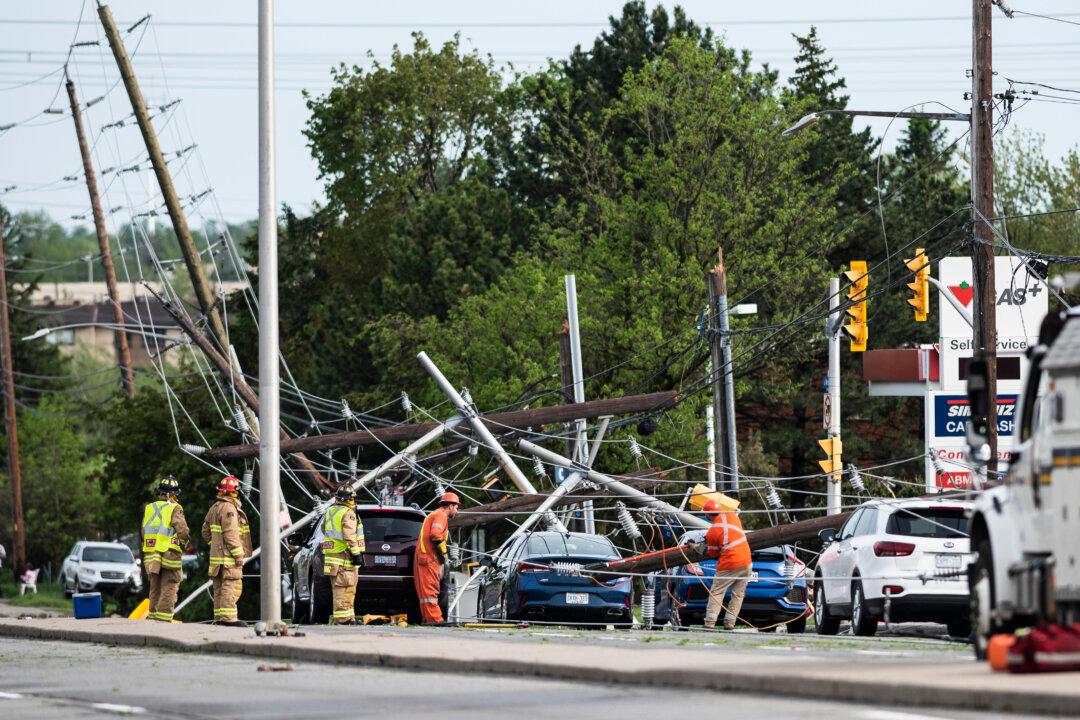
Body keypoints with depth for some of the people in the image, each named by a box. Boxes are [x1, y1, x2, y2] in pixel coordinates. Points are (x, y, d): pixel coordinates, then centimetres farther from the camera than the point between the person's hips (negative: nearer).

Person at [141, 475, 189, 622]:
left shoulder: (149, 508, 9)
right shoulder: (175, 509, -8)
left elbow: (143, 532, 12)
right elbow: (182, 530, -16)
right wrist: (183, 543, 4)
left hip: (150, 555, 5)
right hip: (170, 554, -5)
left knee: (155, 588, 16)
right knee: (168, 588, 0)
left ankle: (153, 616, 19)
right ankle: (164, 619, -5)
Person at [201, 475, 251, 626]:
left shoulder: (214, 508, 16)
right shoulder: (229, 508, -14)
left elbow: (206, 531, 21)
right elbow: (231, 533, -20)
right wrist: (238, 554, -18)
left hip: (217, 554, 10)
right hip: (228, 556, -10)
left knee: (219, 588, 12)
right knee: (231, 585, -11)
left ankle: (219, 617, 14)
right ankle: (228, 617, -17)